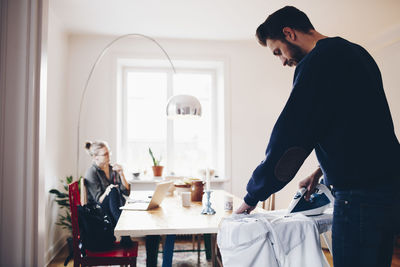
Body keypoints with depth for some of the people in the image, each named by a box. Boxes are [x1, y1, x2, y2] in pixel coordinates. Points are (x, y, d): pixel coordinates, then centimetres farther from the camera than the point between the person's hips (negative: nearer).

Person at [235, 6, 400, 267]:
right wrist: (323, 170, 21)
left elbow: (288, 138, -17)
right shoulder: (354, 52, 16)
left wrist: (252, 197, -7)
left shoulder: (318, 61, -14)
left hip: (360, 194, -10)